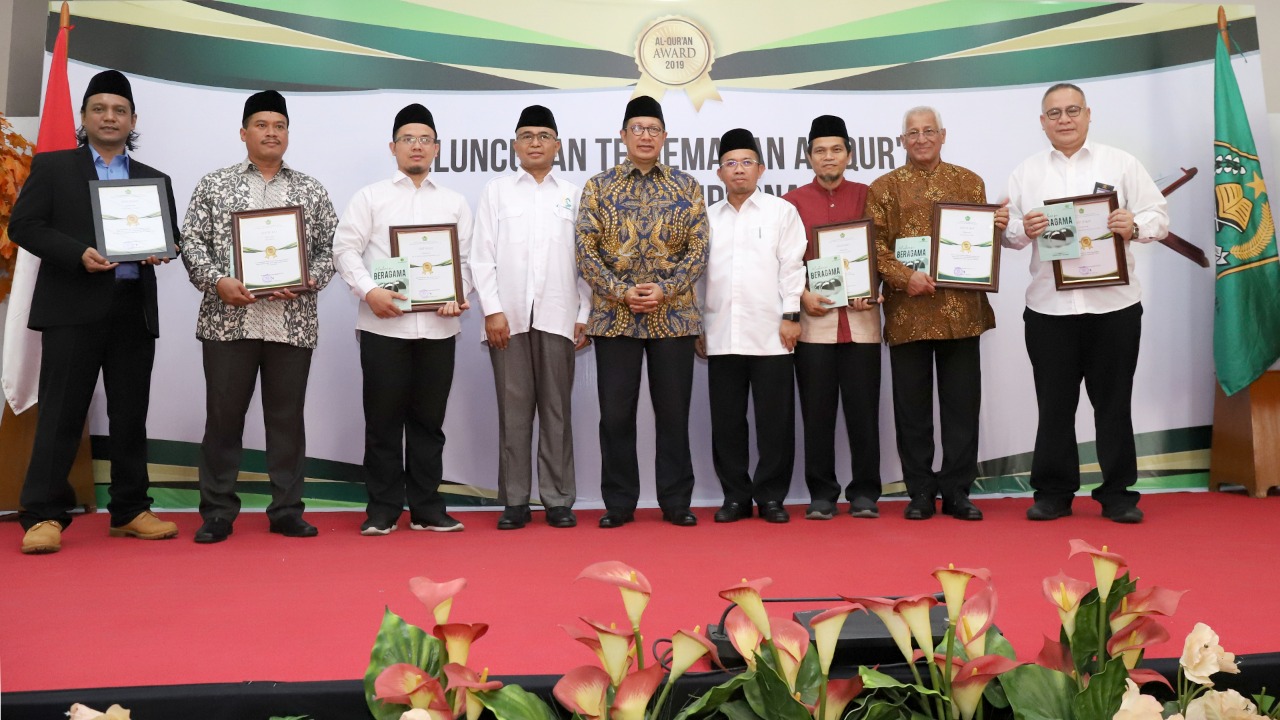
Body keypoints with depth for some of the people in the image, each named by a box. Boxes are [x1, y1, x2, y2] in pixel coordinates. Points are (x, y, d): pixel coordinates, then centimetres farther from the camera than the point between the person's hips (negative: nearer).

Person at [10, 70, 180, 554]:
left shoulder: (155, 180, 17)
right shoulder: (52, 167, 8)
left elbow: (172, 237, 16)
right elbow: (23, 225, 0)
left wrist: (161, 250, -8)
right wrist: (78, 254, -15)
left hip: (134, 309, 4)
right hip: (73, 308, -3)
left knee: (130, 416, 7)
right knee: (61, 414, -4)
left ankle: (130, 510, 15)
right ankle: (43, 516, 0)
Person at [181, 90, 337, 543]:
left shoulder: (311, 191, 10)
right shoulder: (214, 186, 7)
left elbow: (329, 248, 8)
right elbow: (192, 242, 3)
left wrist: (308, 281, -10)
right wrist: (218, 281, -13)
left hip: (292, 324, 1)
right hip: (227, 320, -1)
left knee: (287, 418, 6)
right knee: (223, 417, 3)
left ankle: (287, 511, 15)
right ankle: (218, 513, 12)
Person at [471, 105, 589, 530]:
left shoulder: (574, 196, 11)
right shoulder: (496, 191, 10)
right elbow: (482, 256, 4)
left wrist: (585, 315, 2)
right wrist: (492, 310, -5)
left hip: (557, 316, 0)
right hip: (509, 316, 0)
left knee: (557, 409, 3)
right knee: (513, 410, 2)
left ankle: (558, 500, 8)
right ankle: (514, 502, 7)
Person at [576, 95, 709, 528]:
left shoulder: (687, 188, 7)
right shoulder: (598, 187, 5)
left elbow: (698, 249, 2)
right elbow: (586, 250, -1)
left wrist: (665, 290, -12)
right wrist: (622, 292, -12)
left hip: (673, 315, 0)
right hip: (614, 317, 0)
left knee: (673, 411, 4)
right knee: (616, 412, 3)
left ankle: (676, 501, 14)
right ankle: (619, 503, 13)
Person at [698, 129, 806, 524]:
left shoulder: (781, 211, 6)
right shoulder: (708, 217, 14)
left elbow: (792, 266, 1)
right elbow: (698, 272, 13)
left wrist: (790, 316, -7)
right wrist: (698, 327, 8)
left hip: (770, 333, -2)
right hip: (721, 335, 3)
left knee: (775, 420, 0)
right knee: (727, 420, 4)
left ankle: (771, 496, 9)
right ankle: (735, 496, 13)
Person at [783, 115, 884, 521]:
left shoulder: (868, 197, 8)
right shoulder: (793, 202, 6)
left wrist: (873, 290, -8)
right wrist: (801, 297, -10)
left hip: (861, 319, 0)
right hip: (813, 320, 0)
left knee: (863, 410, 3)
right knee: (817, 412, 3)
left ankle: (865, 494, 12)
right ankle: (821, 495, 11)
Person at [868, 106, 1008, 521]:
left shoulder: (969, 182, 13)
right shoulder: (884, 187, 7)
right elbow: (875, 243, -1)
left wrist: (998, 227, -6)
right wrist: (904, 277, -17)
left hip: (961, 311, 1)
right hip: (907, 313, -1)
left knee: (962, 404, 4)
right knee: (912, 406, 4)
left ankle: (957, 490, 13)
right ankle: (920, 492, 14)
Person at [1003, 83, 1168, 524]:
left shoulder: (1121, 164, 6)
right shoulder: (1026, 173, 10)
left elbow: (1158, 216, 3)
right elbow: (1007, 233, 6)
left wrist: (1134, 226, -18)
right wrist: (1024, 230, -15)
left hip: (1113, 304, -1)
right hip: (1049, 306, 1)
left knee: (1113, 402, 6)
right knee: (1054, 404, 6)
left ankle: (1118, 494, 15)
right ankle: (1052, 493, 15)